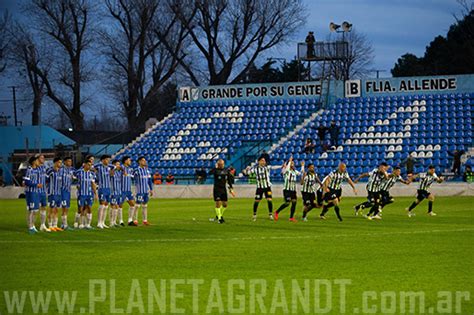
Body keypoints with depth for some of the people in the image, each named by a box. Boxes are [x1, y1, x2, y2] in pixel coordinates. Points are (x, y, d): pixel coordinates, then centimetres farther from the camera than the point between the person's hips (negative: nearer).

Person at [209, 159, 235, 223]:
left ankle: (220, 215, 30)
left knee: (225, 204, 7)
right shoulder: (216, 170, -8)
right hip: (217, 189, -5)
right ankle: (219, 218, 3)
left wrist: (231, 189, 13)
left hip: (224, 189, 5)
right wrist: (216, 167, -30)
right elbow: (210, 173, -31)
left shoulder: (226, 171, 7)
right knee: (218, 203, -8)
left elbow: (229, 180, 15)